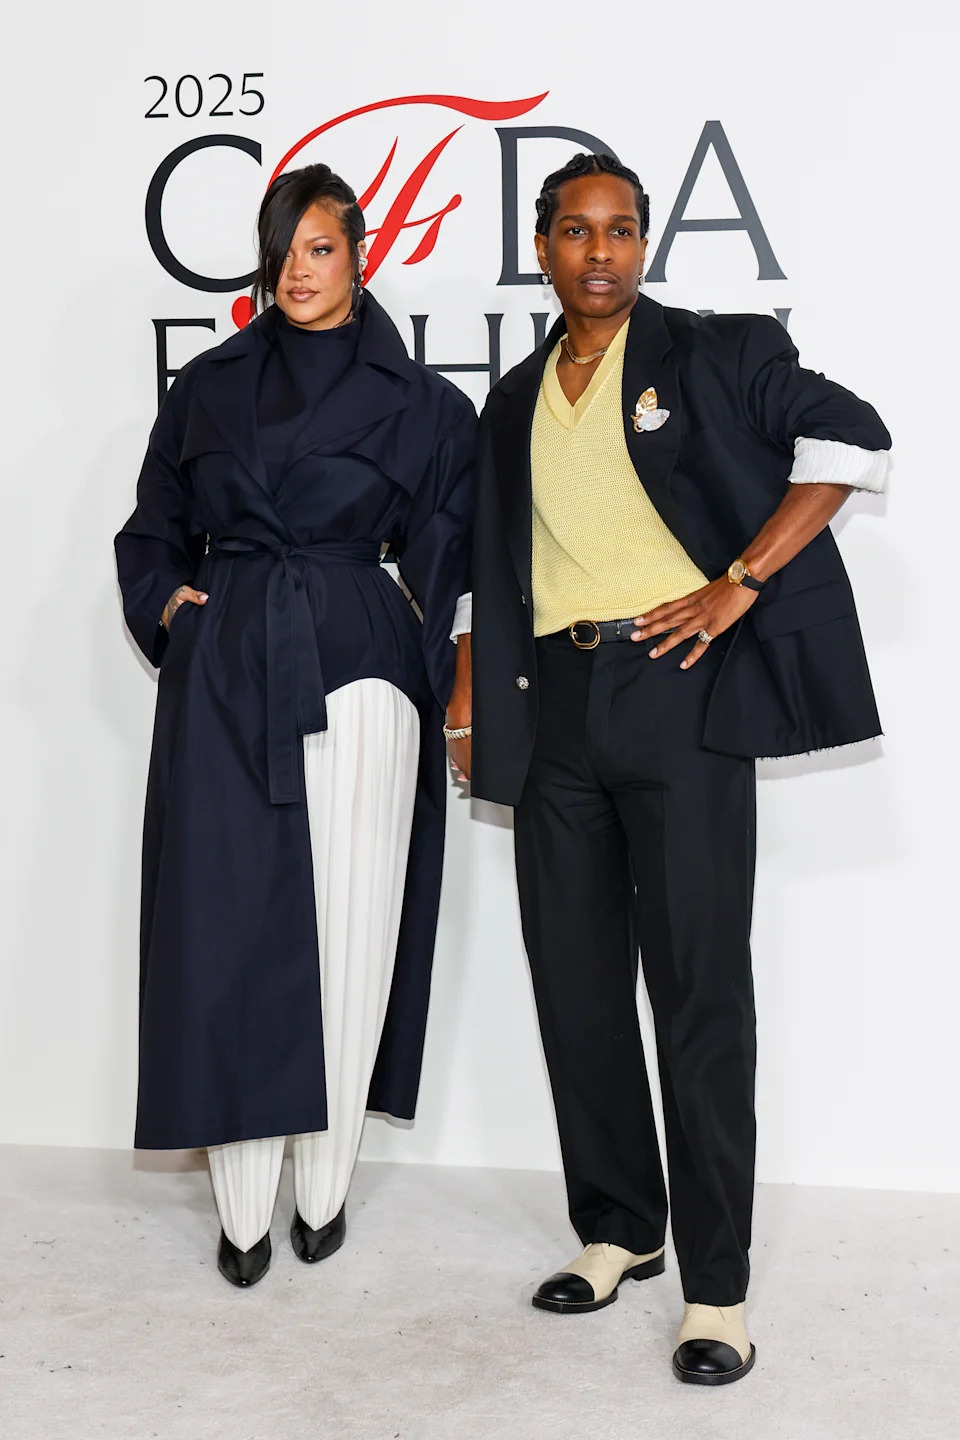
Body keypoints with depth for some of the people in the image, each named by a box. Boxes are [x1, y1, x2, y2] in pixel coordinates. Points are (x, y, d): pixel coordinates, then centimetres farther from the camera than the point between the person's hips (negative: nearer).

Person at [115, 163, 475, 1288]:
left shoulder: (420, 405, 7)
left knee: (345, 932, -1)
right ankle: (242, 1210, 8)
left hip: (355, 671, -1)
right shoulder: (207, 388, 13)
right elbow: (151, 534, 21)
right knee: (227, 930, -1)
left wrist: (452, 696, 2)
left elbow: (447, 566, 8)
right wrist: (169, 608, 4)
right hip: (221, 679, 2)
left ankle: (324, 1190, 13)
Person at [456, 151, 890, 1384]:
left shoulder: (715, 355, 3)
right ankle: (617, 1230, 24)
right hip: (555, 704, 6)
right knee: (574, 979, 8)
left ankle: (716, 1284, 2)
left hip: (677, 685, -5)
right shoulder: (516, 403, 18)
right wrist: (468, 697, 15)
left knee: (698, 988, -6)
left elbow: (852, 440, -5)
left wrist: (738, 585, -12)